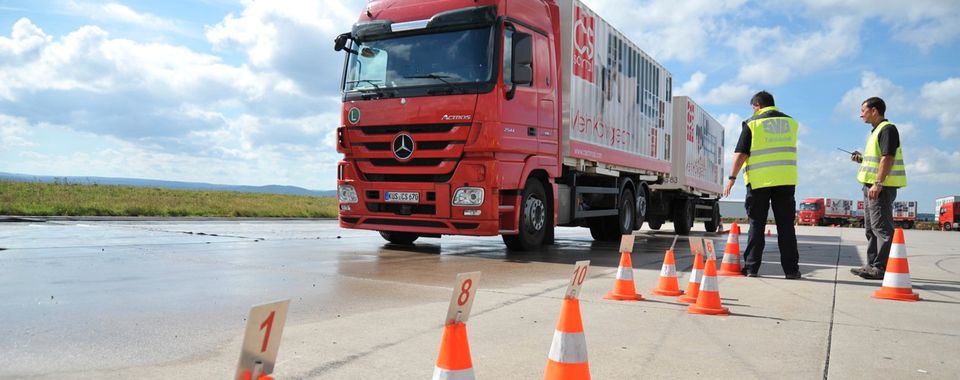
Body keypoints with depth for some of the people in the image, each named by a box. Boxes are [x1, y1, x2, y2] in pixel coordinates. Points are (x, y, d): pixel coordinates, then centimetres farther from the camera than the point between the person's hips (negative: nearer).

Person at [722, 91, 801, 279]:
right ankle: (791, 269, 6)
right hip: (786, 180, 3)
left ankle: (751, 267, 4)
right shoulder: (791, 122, 12)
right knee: (786, 225, 6)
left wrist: (732, 178, -5)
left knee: (756, 225, 3)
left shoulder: (752, 123, -1)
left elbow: (741, 153, -7)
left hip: (759, 180, -3)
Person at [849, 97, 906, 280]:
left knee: (882, 227, -10)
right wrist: (862, 159, 11)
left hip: (882, 187, -11)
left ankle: (882, 267, -9)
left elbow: (888, 158, -19)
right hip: (872, 186, 11)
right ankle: (872, 265, 19)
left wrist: (878, 184, -24)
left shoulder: (887, 129, -10)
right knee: (871, 228, 13)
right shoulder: (876, 131, 20)